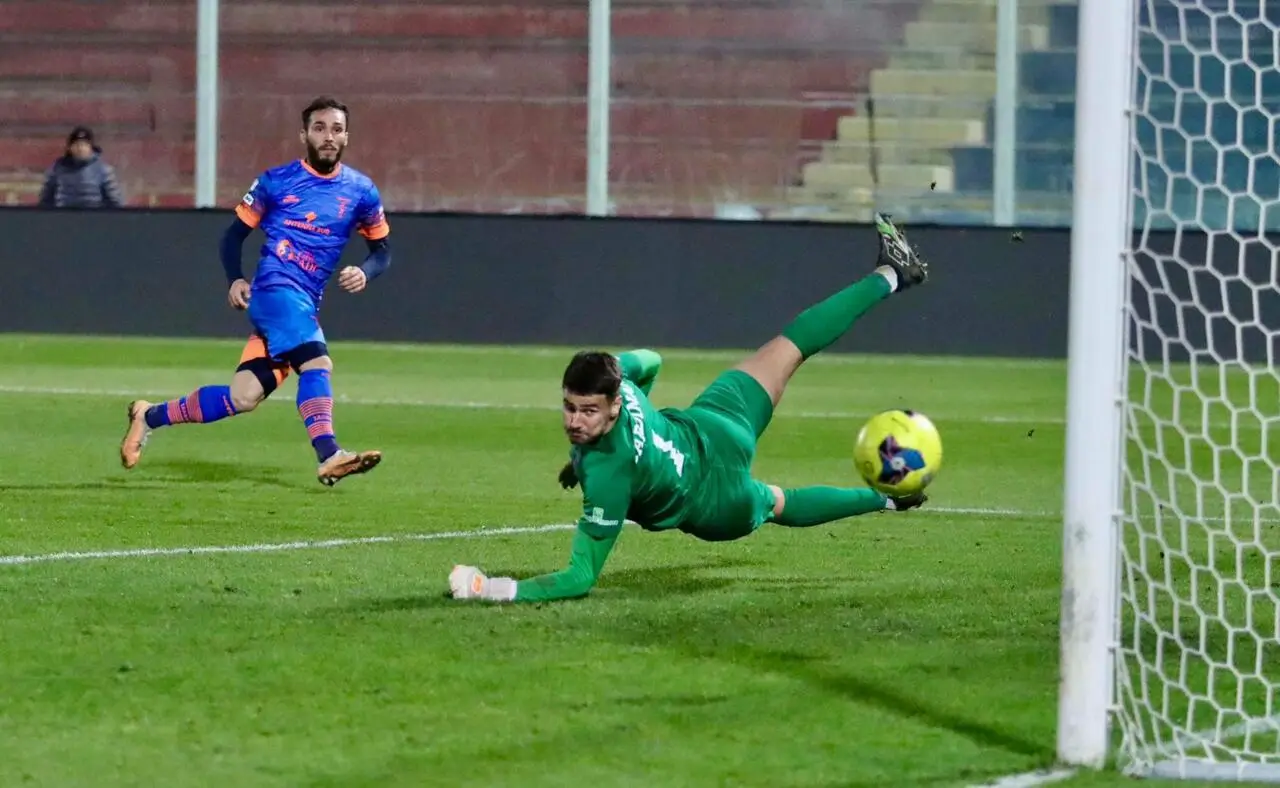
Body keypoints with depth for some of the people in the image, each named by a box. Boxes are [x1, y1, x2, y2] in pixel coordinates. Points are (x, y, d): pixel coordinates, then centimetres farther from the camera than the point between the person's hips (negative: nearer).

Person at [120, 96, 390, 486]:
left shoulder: (361, 191, 9)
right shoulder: (275, 182, 2)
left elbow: (382, 249, 17)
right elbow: (234, 234, 10)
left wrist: (365, 272, -5)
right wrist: (234, 279, -6)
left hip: (305, 305, 4)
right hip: (276, 289, -4)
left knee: (242, 398, -2)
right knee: (316, 362, -31)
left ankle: (150, 416, 17)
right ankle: (328, 455, -39)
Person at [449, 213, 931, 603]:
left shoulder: (607, 476, -47)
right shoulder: (614, 374, -31)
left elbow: (582, 577, -41)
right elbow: (648, 362, -3)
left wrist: (500, 589, -51)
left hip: (718, 507, -3)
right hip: (712, 431, 3)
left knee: (779, 505, 34)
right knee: (788, 351, 26)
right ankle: (888, 276, 50)